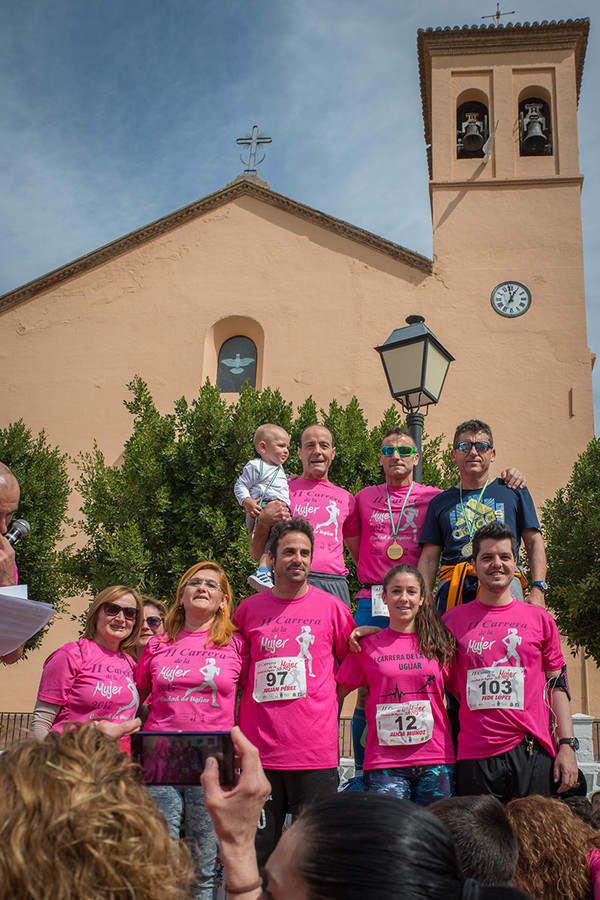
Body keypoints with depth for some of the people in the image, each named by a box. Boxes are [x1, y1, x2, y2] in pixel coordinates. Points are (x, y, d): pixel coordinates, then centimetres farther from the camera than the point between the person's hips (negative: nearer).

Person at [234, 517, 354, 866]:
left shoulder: (332, 607, 1)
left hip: (315, 750, -1)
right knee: (257, 850, 10)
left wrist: (324, 700, 5)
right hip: (259, 749, 2)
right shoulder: (249, 609, 6)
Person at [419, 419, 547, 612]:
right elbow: (429, 559, 12)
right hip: (453, 589, 1)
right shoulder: (440, 502, 16)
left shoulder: (513, 491, 15)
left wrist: (538, 589, -3)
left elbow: (534, 541, 11)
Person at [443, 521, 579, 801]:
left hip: (532, 753, 0)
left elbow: (557, 685, 8)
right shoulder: (453, 620, 8)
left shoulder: (540, 619, 9)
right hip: (474, 757, 0)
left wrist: (567, 745, 1)